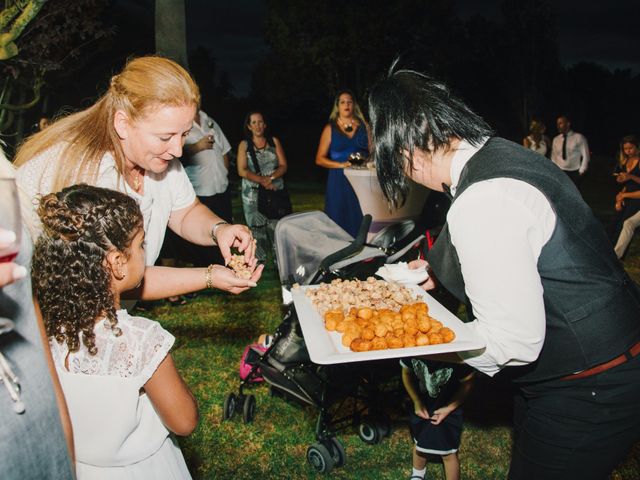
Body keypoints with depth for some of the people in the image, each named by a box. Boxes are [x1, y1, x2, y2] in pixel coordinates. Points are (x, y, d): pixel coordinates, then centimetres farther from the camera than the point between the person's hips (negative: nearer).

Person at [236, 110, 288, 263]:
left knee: (277, 228, -3)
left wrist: (271, 177, -14)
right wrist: (261, 180, -18)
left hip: (275, 192, 1)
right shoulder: (244, 145, 4)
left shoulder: (274, 141, 9)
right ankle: (260, 262, 7)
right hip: (253, 194, -1)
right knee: (257, 228, -1)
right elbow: (242, 171, -5)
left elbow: (283, 166, 4)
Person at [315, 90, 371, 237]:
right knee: (339, 221, -1)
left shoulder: (363, 126, 10)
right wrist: (342, 164, -11)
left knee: (361, 221, -1)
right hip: (339, 181, -1)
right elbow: (319, 159, 2)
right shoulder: (330, 128, 6)